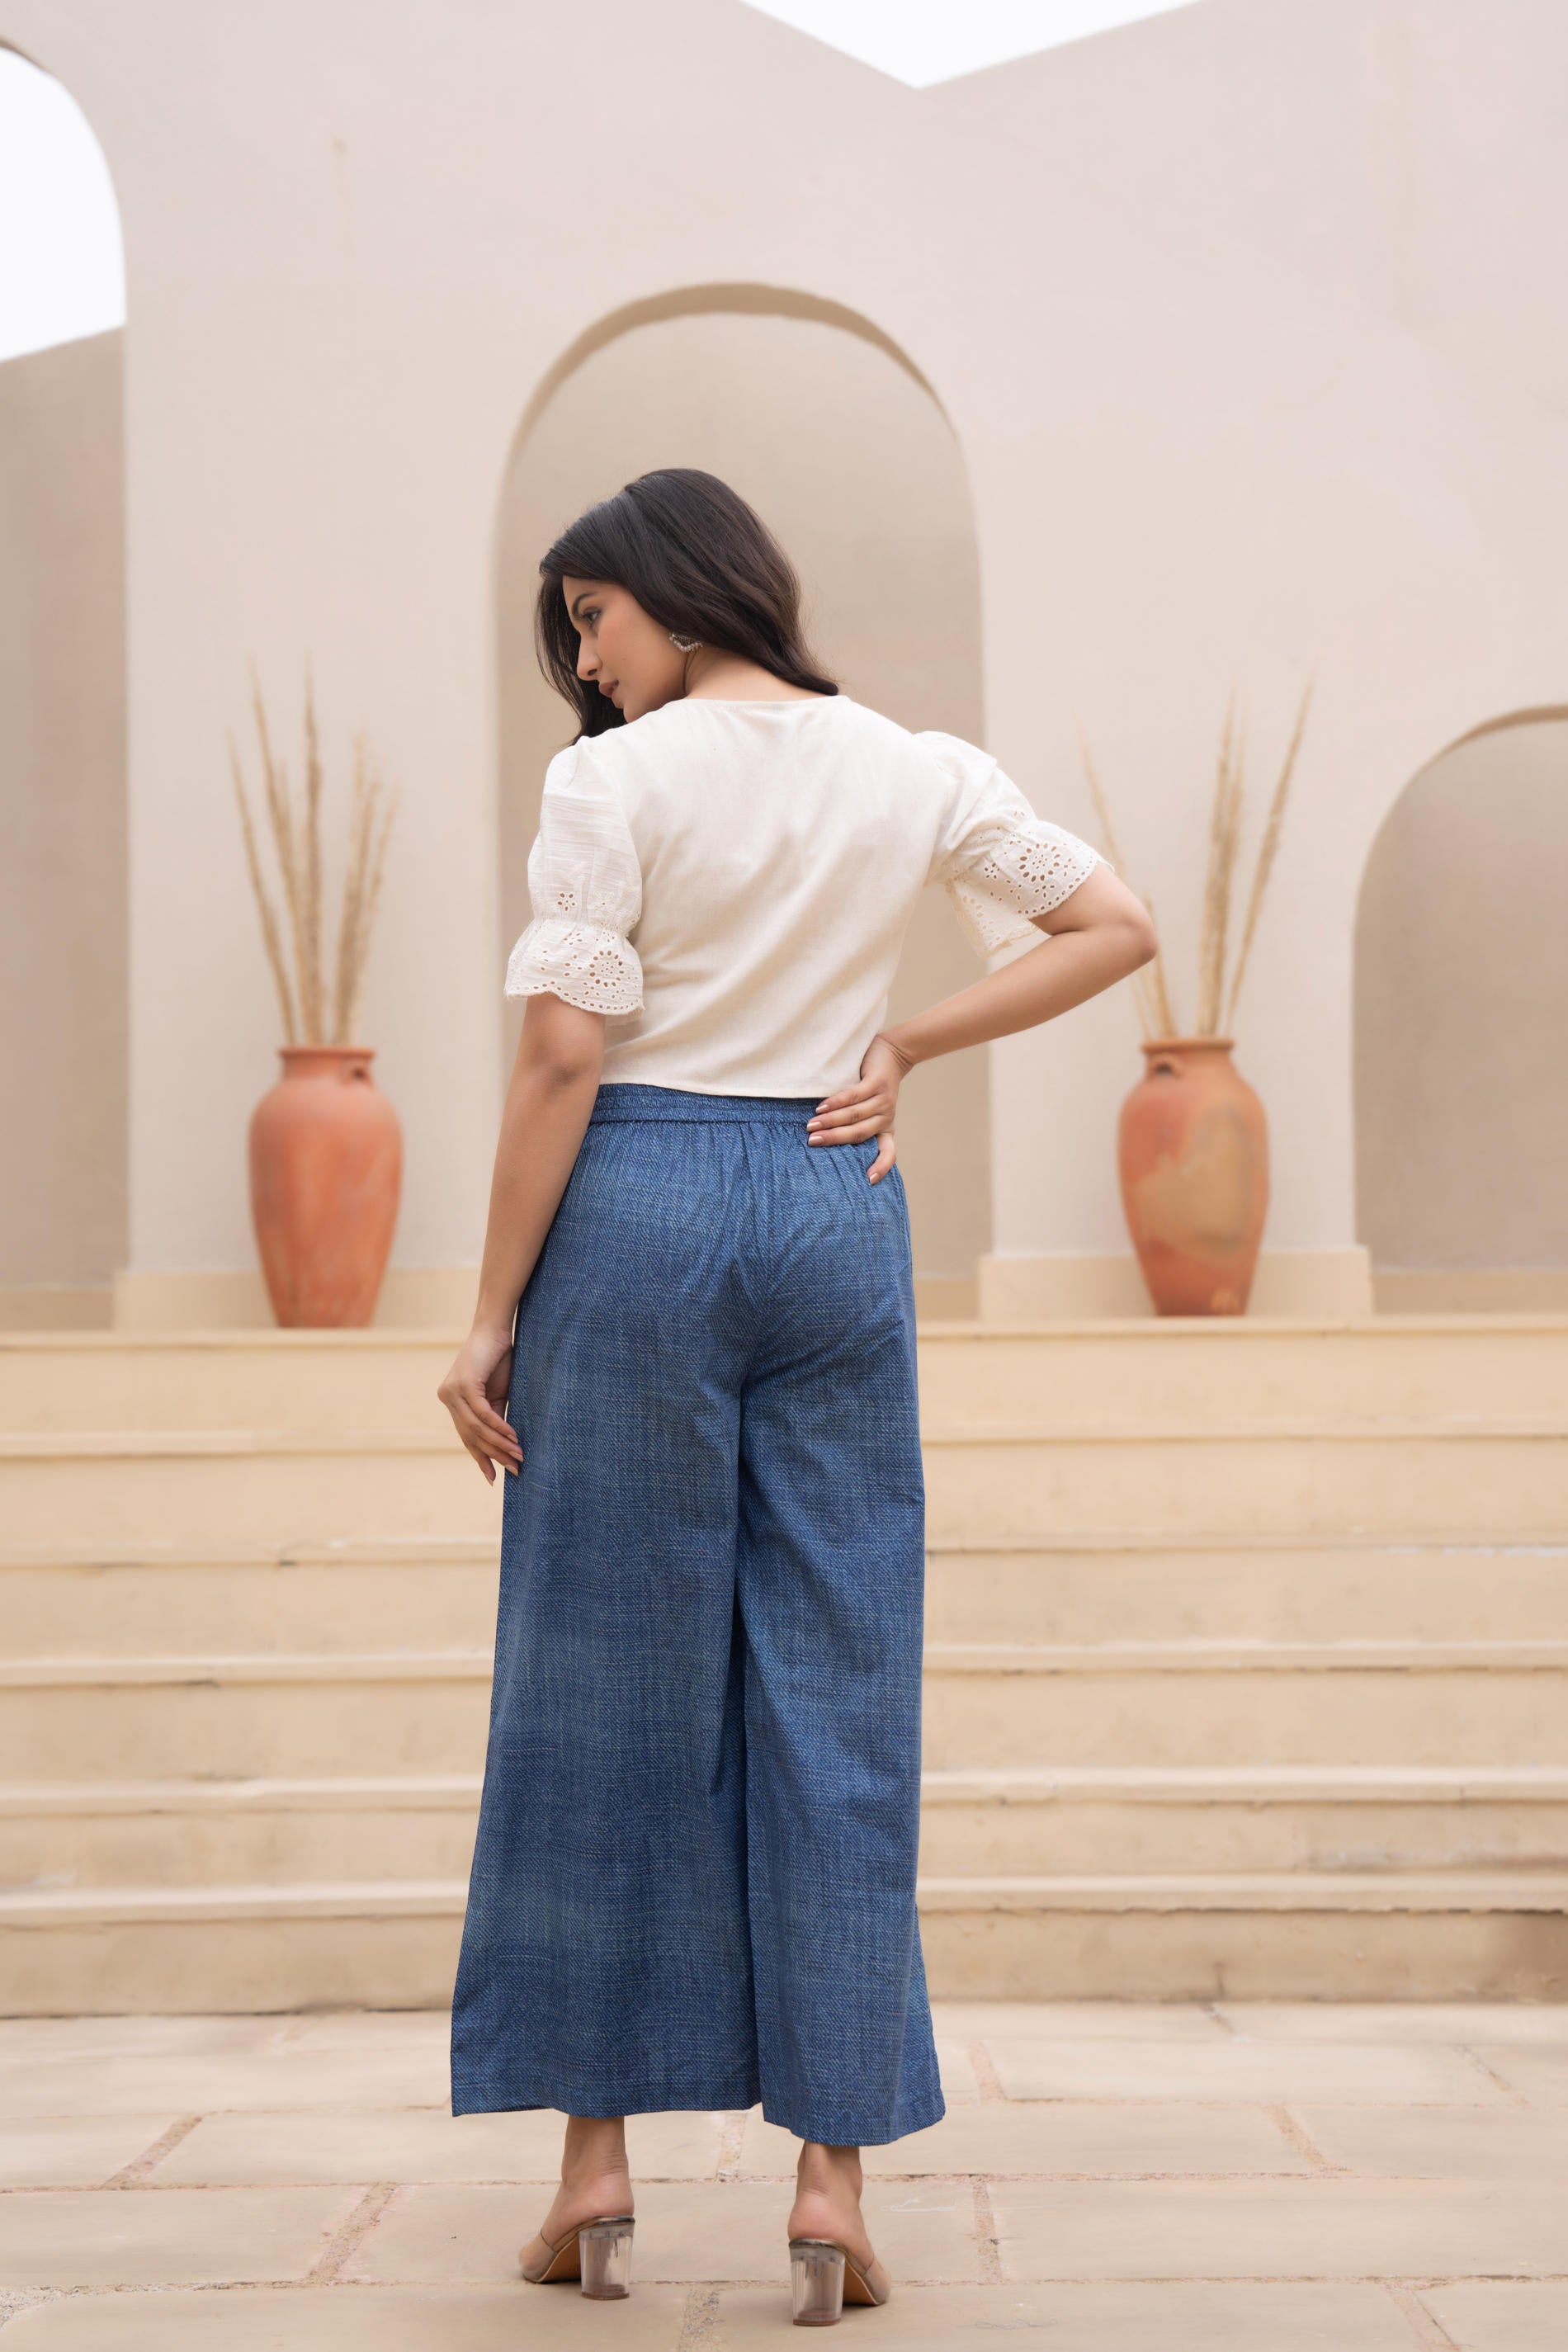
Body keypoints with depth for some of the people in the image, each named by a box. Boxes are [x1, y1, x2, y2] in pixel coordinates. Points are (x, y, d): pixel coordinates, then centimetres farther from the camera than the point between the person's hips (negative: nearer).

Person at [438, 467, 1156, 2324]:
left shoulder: (613, 782, -6)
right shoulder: (913, 772, 7)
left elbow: (563, 1055, -10)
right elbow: (1116, 928, 9)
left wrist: (494, 1315, -6)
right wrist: (905, 1045, 8)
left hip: (639, 1205, -3)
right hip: (837, 1209, 3)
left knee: (604, 1680, 6)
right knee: (838, 1691, 5)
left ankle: (597, 2158, 11)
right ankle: (832, 2170, 4)